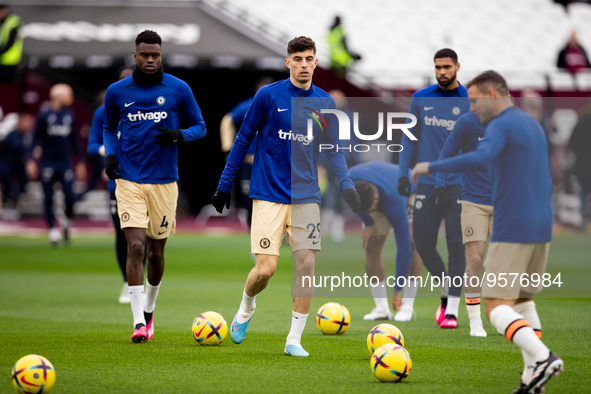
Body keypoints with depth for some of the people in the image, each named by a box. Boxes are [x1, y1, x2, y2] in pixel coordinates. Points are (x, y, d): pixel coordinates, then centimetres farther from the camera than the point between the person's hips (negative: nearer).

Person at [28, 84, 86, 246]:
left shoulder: (70, 116, 7)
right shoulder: (44, 116, -4)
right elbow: (36, 140, -1)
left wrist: (80, 162, 17)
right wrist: (32, 161, -8)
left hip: (65, 164, 2)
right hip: (48, 164, -2)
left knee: (70, 197, -7)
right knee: (48, 199, -1)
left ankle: (67, 223, 19)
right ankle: (53, 231, 10)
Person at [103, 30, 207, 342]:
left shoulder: (178, 89, 0)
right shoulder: (117, 92, 3)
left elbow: (199, 127, 8)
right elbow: (109, 128, 19)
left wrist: (178, 135, -13)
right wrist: (110, 155, 1)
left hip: (165, 182, 1)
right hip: (129, 181, -1)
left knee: (156, 251, 10)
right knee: (135, 247, -15)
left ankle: (149, 311, 34)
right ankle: (138, 323, -16)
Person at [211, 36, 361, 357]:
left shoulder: (325, 104, 6)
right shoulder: (268, 96, -4)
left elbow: (333, 150, 14)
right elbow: (243, 140, 3)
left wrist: (346, 185, -1)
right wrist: (225, 184, 4)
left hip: (306, 196, 3)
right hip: (269, 195, -3)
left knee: (306, 265, -6)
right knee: (266, 268, -11)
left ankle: (294, 339, 6)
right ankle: (246, 309, 23)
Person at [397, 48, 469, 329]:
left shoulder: (469, 102, -1)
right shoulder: (421, 99, 7)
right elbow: (410, 137, 13)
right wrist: (403, 173, 5)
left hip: (458, 186, -3)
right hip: (427, 184, 3)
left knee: (455, 245, -7)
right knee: (423, 244, 1)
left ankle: (452, 309, -2)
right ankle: (445, 290, 26)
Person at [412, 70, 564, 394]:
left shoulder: (501, 127, -12)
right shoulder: (533, 125, 17)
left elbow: (478, 159, -31)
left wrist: (430, 167, -23)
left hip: (511, 231, -9)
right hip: (541, 230, 9)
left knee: (496, 307, -7)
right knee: (523, 300, 16)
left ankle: (541, 358, -25)